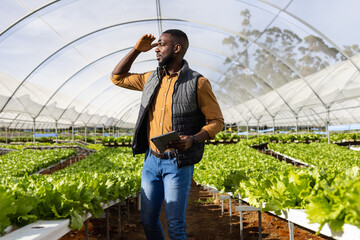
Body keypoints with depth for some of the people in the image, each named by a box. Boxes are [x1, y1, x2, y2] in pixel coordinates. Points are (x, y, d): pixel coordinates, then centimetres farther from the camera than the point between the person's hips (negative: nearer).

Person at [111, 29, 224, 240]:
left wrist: (193, 139, -22)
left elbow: (217, 121, -5)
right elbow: (117, 77, 20)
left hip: (178, 164, -5)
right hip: (151, 160, 6)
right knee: (148, 220, 13)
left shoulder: (198, 83, -8)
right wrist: (137, 49, 9)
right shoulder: (151, 79, 8)